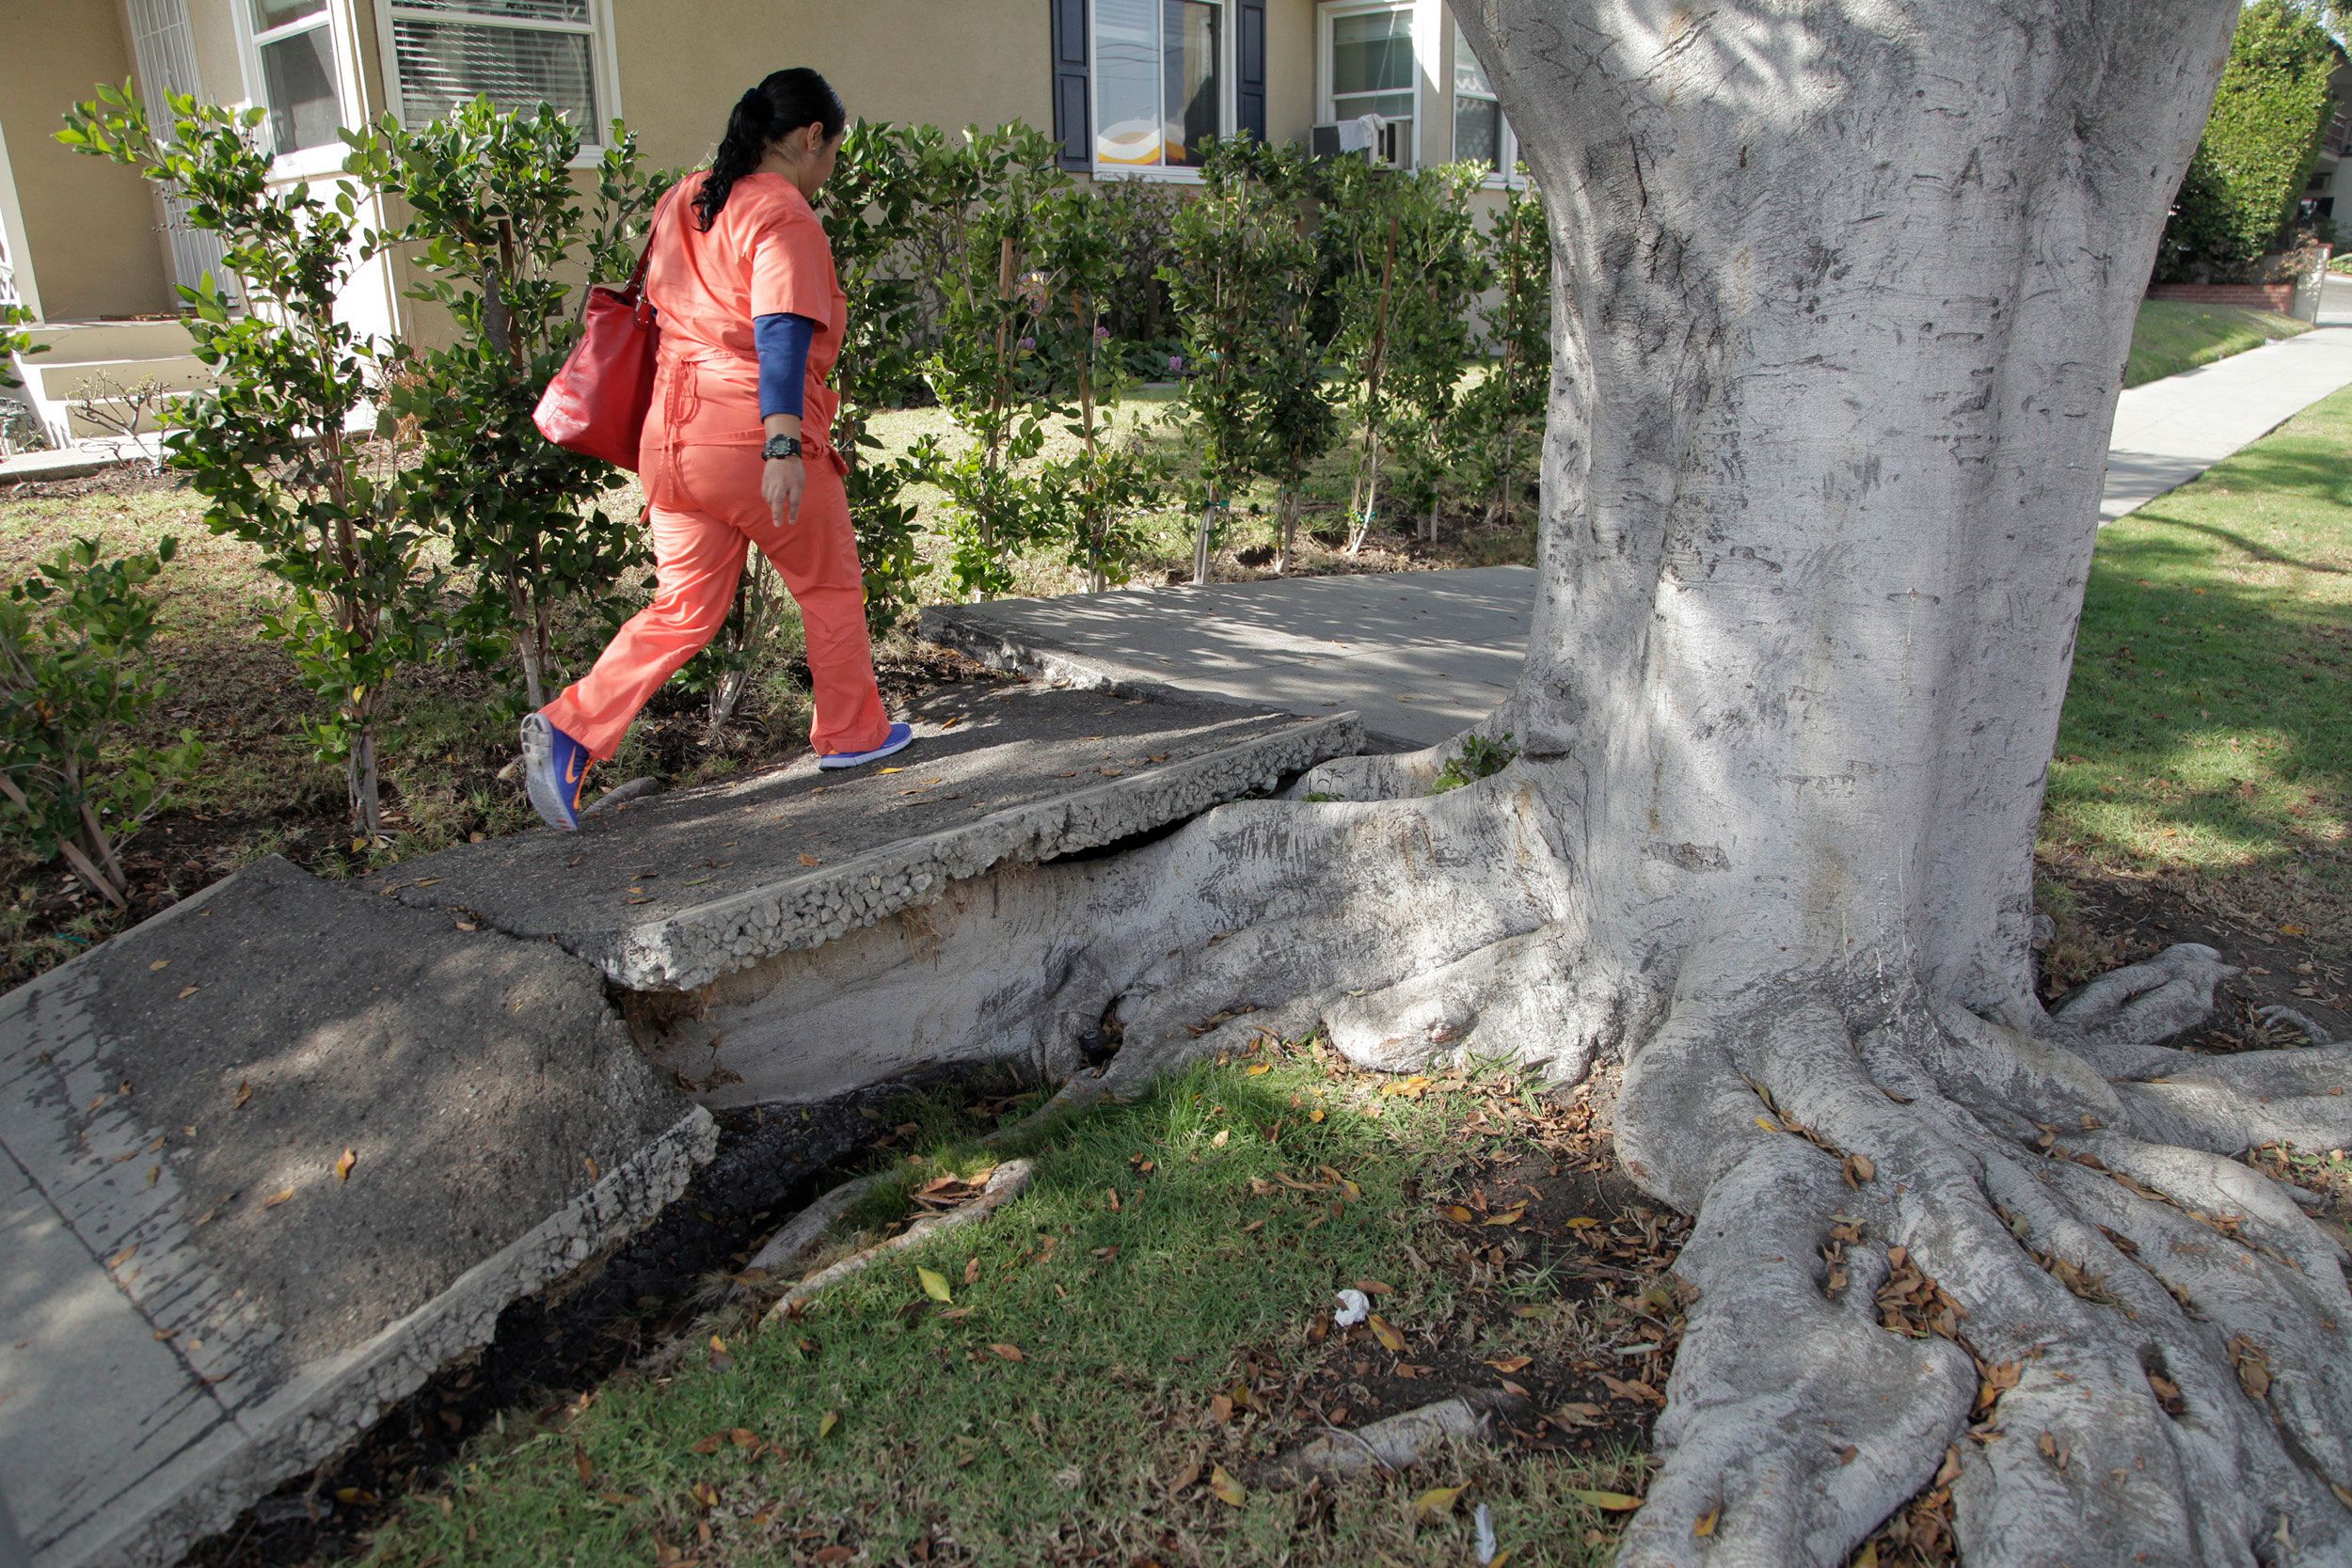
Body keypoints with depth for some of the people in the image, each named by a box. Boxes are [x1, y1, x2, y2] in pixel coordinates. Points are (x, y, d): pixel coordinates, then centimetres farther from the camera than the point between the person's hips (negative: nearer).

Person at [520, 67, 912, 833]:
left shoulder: (683, 201, 16)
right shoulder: (782, 214, -9)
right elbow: (782, 332, -21)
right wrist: (782, 446, -29)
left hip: (675, 438, 7)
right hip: (755, 440, -7)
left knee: (683, 608, 11)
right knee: (831, 586, 14)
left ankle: (569, 729, -3)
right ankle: (851, 734, 26)